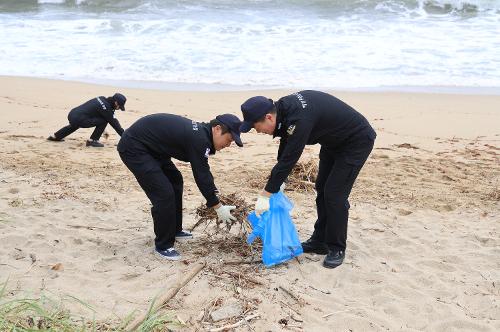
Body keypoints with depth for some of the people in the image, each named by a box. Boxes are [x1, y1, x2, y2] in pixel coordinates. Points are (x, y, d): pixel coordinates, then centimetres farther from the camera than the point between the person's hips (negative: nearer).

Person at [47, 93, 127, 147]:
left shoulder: (102, 99, 10)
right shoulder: (106, 107, -15)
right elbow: (114, 122, -12)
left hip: (72, 115, 10)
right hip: (78, 119, -10)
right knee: (104, 120, -12)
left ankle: (55, 136, 58)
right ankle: (92, 140, -4)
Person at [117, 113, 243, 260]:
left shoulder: (200, 133, 6)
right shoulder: (199, 139, -24)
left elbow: (203, 172, 16)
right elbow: (201, 176, -21)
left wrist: (214, 196, 16)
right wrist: (218, 207, -12)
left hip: (149, 147, 11)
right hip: (133, 148, -11)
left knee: (175, 180, 19)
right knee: (164, 193, -12)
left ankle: (175, 230, 32)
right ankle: (163, 245, 4)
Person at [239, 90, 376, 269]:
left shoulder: (299, 120, -37)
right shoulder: (283, 107, -8)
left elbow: (289, 158, -33)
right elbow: (284, 150, 4)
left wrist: (266, 195, -26)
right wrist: (276, 184, 2)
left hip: (357, 141, -10)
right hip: (333, 140, 10)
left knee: (335, 194, -10)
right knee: (322, 189, 12)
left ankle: (337, 249, 5)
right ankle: (320, 242, 23)